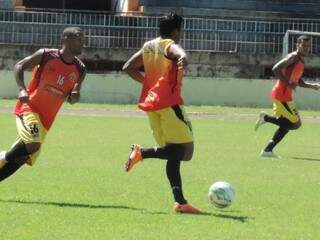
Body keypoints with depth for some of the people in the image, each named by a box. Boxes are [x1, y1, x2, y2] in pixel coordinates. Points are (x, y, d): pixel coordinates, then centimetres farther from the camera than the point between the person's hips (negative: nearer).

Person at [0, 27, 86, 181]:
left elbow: (71, 99, 16)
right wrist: (21, 89, -17)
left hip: (46, 119, 6)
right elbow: (19, 66, -1)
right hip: (29, 108, -6)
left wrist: (74, 96, -9)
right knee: (33, 145, -29)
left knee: (23, 157, 3)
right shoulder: (46, 55, -9)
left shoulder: (80, 70, 5)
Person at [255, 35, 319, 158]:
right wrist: (288, 83, -22)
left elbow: (299, 82, 28)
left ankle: (268, 150, 13)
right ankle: (266, 118, -5)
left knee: (286, 124, 13)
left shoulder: (301, 61, 18)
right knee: (295, 123, -8)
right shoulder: (293, 57, -12)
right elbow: (276, 69, -23)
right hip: (281, 94, -10)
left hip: (286, 96, 10)